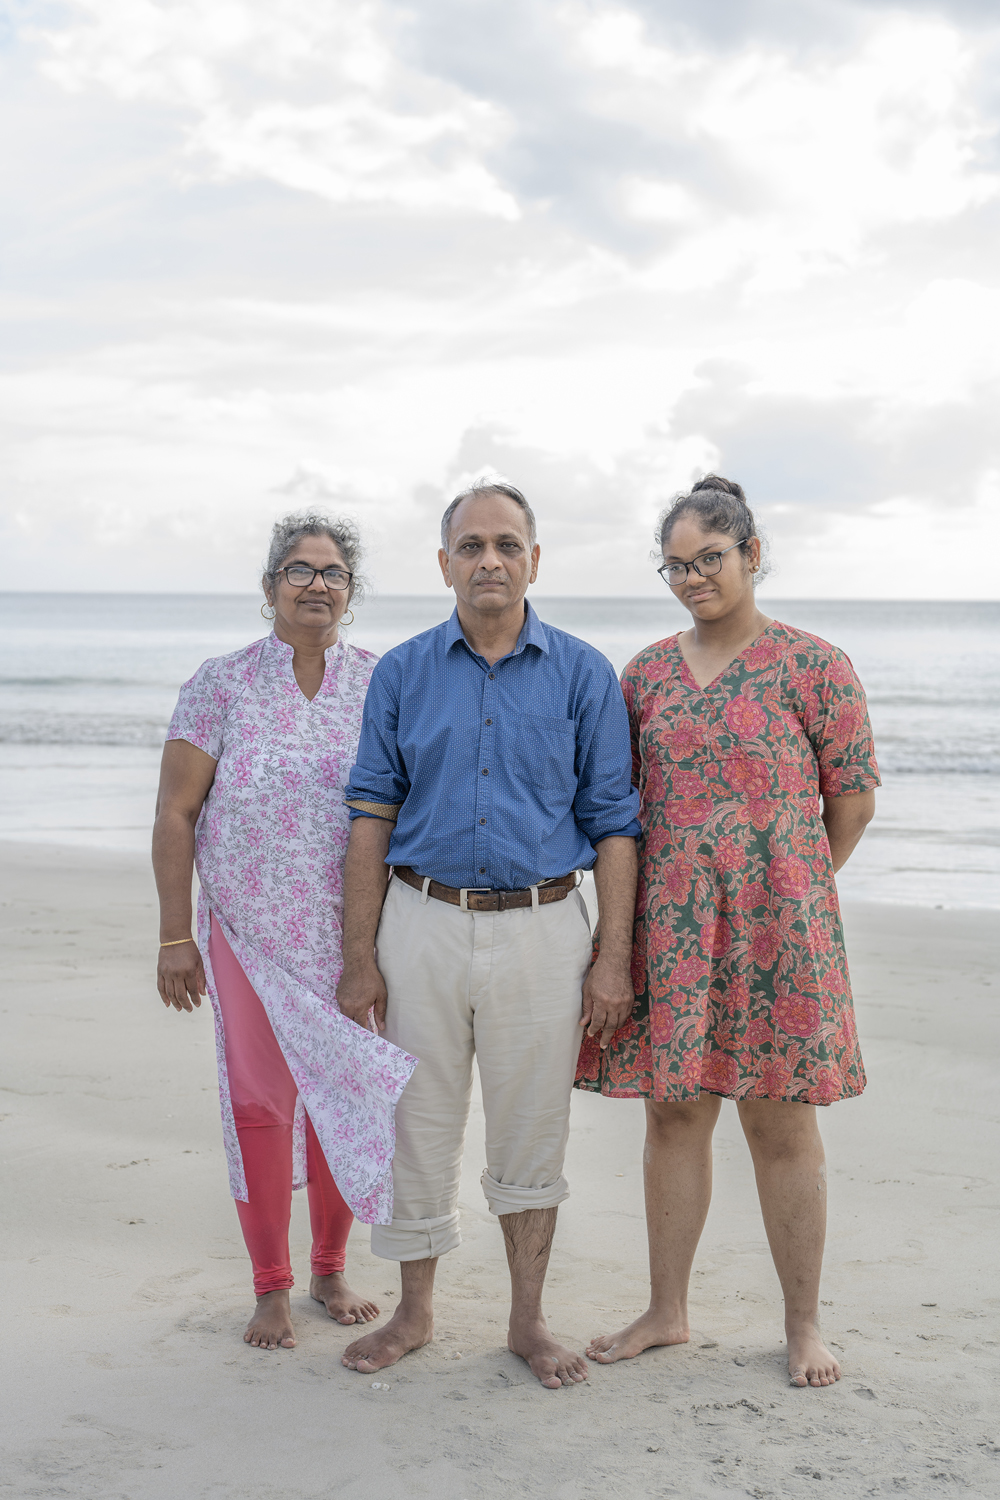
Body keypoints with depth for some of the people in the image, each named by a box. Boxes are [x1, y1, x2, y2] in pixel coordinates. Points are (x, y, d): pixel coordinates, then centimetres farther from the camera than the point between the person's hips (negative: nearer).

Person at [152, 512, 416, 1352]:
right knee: (258, 1103, 3)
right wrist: (175, 938, -6)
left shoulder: (381, 685, 4)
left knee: (346, 1097, 8)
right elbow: (175, 815, -2)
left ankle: (331, 1270, 26)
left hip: (356, 937, 2)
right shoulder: (222, 685, -1)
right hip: (251, 936, -1)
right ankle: (271, 1289, 18)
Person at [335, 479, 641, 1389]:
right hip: (424, 923, 1)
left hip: (540, 929, -1)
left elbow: (613, 824, 0)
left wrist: (615, 959, -6)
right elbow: (371, 817, 3)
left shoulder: (583, 676, 1)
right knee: (418, 1129, 8)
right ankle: (415, 1313, 25)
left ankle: (529, 1320, 24)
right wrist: (360, 959, -2)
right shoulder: (402, 674, 4)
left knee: (532, 1139, 8)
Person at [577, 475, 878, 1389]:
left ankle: (804, 1325, 17)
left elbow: (853, 798, 1)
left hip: (775, 933, -4)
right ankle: (667, 1311, 23)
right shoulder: (648, 671, 9)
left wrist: (789, 893, 6)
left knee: (781, 1123, 3)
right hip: (669, 930, 4)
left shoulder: (813, 666, -3)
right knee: (673, 1111, 10)